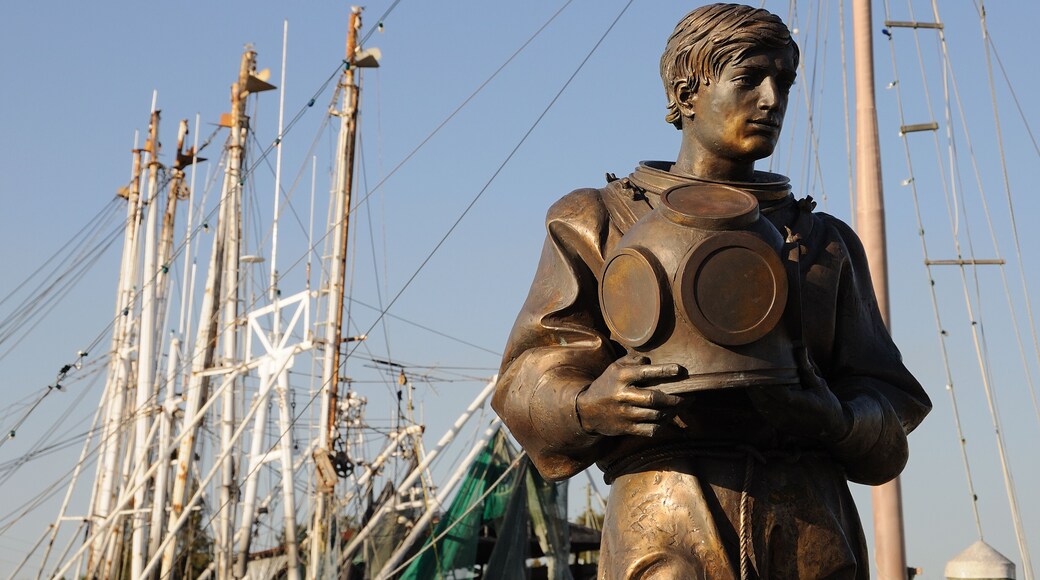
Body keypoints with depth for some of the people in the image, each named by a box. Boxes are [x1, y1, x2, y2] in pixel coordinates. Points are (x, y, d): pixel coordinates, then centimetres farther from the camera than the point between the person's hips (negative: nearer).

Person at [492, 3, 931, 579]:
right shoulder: (600, 221, 15)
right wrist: (589, 404, -17)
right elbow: (532, 382, 6)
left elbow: (891, 401, 16)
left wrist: (838, 420, -8)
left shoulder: (826, 242, 23)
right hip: (666, 529, -2)